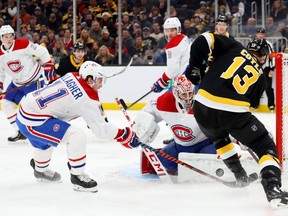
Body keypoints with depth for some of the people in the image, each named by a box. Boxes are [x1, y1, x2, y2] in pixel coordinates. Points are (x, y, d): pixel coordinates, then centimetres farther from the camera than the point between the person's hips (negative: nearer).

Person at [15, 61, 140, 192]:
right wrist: (125, 135, -4)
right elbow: (100, 129, -13)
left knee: (43, 141, 36)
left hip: (23, 112, 10)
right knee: (77, 137, -14)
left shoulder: (72, 77, 5)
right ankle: (77, 176, -2)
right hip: (32, 122, -10)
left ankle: (40, 170, 60)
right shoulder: (87, 99, -16)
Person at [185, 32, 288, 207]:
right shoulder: (261, 77, 17)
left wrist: (194, 67, 12)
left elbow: (204, 41, 2)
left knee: (218, 137, 36)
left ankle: (240, 176, 38)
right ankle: (273, 189, -11)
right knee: (266, 147, 10)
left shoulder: (235, 48, 16)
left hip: (203, 107, 2)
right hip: (234, 112, -2)